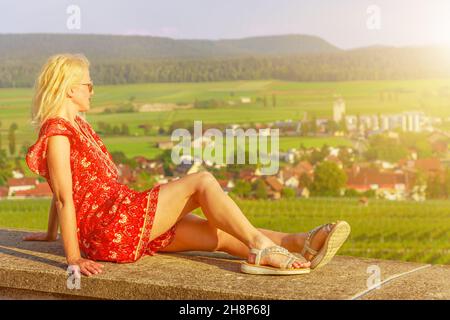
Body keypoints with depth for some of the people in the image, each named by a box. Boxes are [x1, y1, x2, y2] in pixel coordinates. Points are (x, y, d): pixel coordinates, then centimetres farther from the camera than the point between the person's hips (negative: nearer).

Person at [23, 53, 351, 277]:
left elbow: (63, 192, 27)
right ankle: (260, 247, -19)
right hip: (110, 225, -10)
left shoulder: (76, 126, 21)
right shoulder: (56, 133, -9)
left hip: (127, 229, 10)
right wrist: (74, 257, -20)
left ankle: (304, 243, -10)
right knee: (202, 182, -15)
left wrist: (51, 233, 32)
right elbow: (64, 197, -16)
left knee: (220, 233, -3)